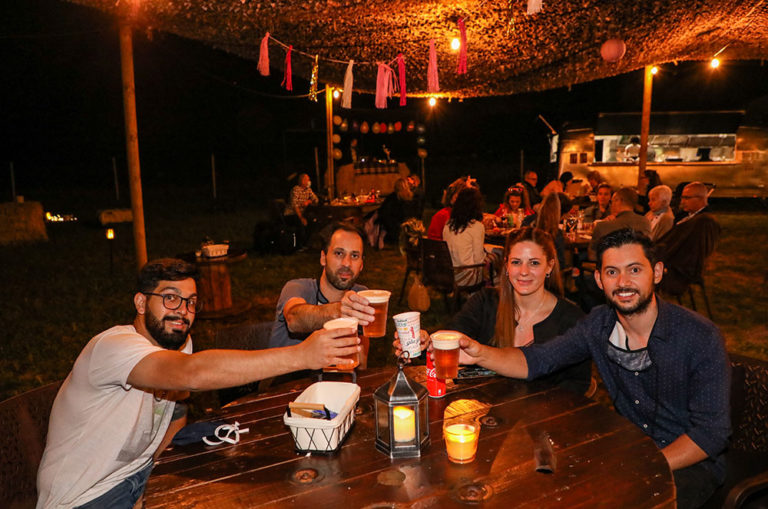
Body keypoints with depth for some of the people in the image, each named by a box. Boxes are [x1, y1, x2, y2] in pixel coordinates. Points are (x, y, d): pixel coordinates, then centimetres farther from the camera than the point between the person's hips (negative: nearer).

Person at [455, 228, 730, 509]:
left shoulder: (701, 338, -20)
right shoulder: (599, 324, -6)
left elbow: (711, 432, -18)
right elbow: (536, 360, -4)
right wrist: (481, 354, -23)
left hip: (693, 462, -4)